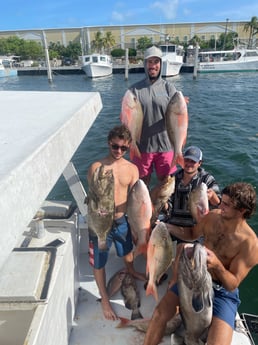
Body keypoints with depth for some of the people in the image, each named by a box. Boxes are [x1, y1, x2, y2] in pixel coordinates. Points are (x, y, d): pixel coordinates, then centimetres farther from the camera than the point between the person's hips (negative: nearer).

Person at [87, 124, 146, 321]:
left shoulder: (132, 169, -5)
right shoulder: (97, 167, -18)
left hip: (122, 221, 4)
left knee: (127, 251, 29)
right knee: (99, 264, 12)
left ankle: (131, 272, 64)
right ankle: (104, 299, 38)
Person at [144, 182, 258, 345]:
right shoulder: (212, 216, -9)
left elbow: (233, 285, -16)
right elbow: (192, 234, 11)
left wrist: (217, 265, -37)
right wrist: (167, 226, -6)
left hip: (223, 292, -3)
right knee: (159, 314, -12)